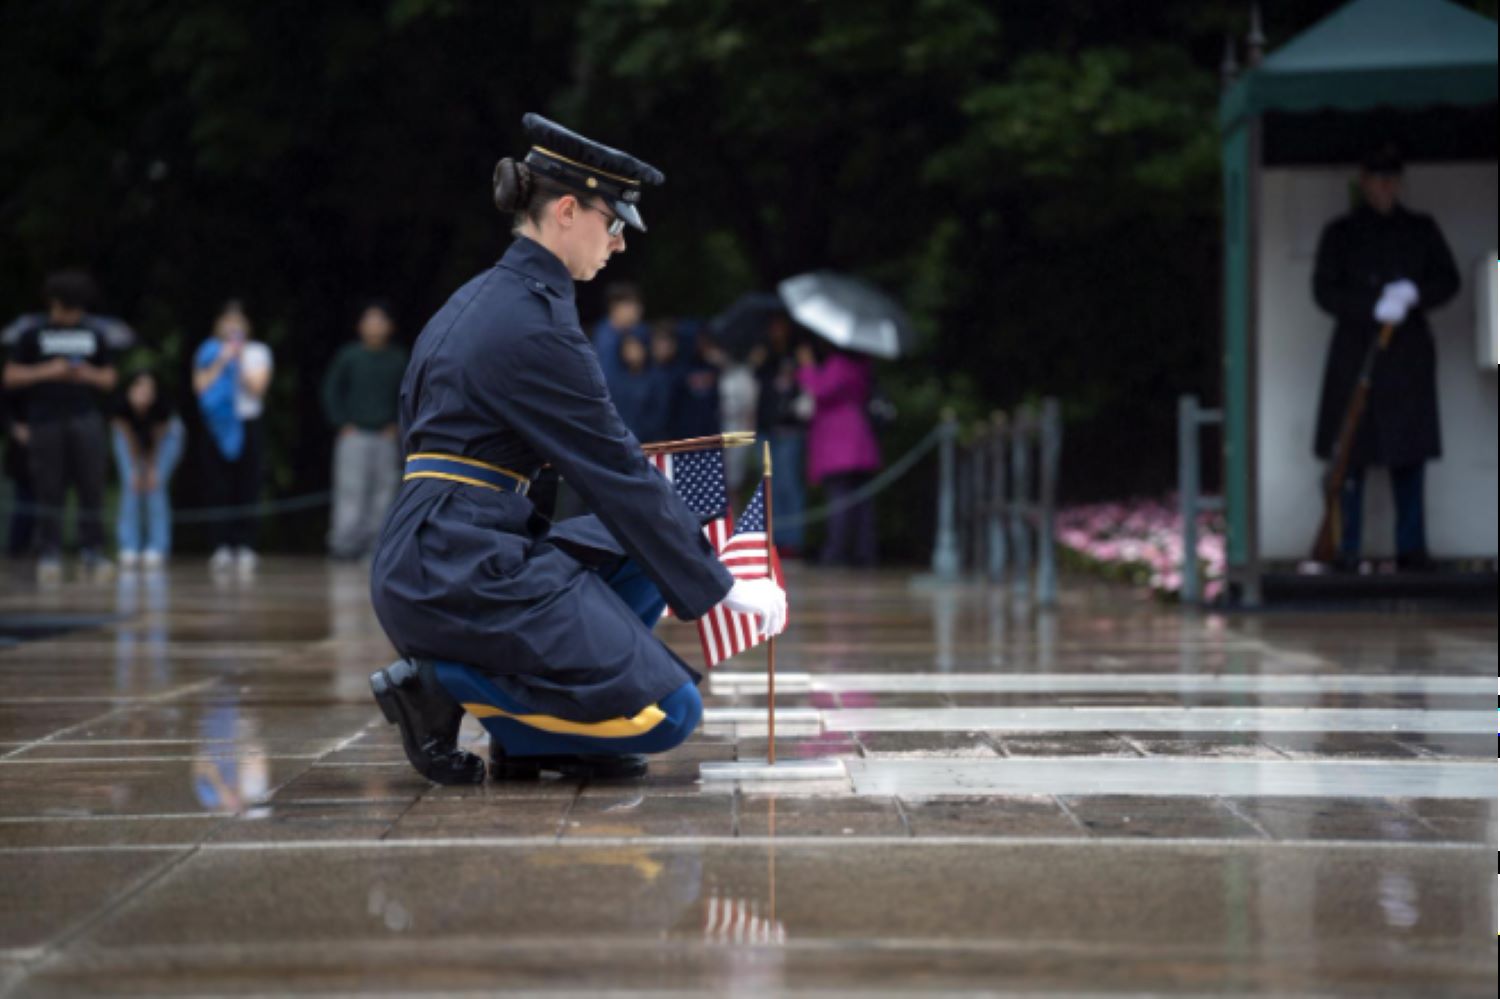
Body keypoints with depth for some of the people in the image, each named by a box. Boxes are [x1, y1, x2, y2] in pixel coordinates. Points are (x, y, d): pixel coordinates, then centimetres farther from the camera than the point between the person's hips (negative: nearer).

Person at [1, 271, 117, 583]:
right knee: (49, 490, 0)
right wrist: (46, 372, -9)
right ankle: (49, 555, 5)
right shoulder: (34, 337, 5)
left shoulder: (93, 337, 13)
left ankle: (93, 553, 0)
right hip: (46, 421, -2)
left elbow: (109, 378, 18)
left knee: (92, 487, -4)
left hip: (86, 419, 2)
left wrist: (90, 376, -3)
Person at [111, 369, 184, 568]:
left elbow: (157, 440, -23)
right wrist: (134, 470, -16)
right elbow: (129, 439, -21)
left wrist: (152, 469, -15)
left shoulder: (162, 407, -39)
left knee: (156, 485, -13)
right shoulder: (122, 406, -37)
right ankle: (129, 547, -3)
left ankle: (157, 547, -6)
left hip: (165, 434, -1)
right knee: (130, 485, -10)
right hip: (132, 435, 1)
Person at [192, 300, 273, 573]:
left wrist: (240, 362, -9)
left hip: (247, 425, -1)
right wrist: (221, 361, -9)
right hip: (217, 426, 1)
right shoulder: (208, 353, 10)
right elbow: (200, 385, -2)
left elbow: (258, 387, -2)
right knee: (219, 489, -7)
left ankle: (245, 548, -2)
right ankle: (223, 548, -6)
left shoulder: (257, 352, 8)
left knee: (246, 490, -5)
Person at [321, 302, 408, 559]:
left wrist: (395, 426, 3)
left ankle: (373, 544, 6)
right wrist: (343, 424, -2)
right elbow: (331, 391, 6)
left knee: (384, 490, 0)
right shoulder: (349, 357, 2)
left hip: (386, 437, 2)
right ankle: (345, 542, -6)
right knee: (350, 489, -9)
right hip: (354, 436, -2)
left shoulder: (399, 360, 7)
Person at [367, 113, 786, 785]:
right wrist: (721, 587, -2)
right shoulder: (536, 321, -12)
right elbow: (617, 474, -10)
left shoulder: (480, 299, 18)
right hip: (462, 571, -10)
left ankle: (527, 741, 7)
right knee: (669, 712, -10)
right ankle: (447, 685, -8)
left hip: (426, 564, 10)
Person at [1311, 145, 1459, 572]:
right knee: (1352, 454, -4)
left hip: (1408, 356, 2)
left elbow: (1448, 280, 7)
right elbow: (1324, 291, -3)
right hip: (1355, 351, -2)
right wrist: (1374, 307, -17)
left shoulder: (1422, 230, 10)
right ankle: (1348, 549, 1)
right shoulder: (1341, 233, 4)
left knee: (1409, 455, 0)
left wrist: (1414, 294, -13)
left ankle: (1411, 547, 4)